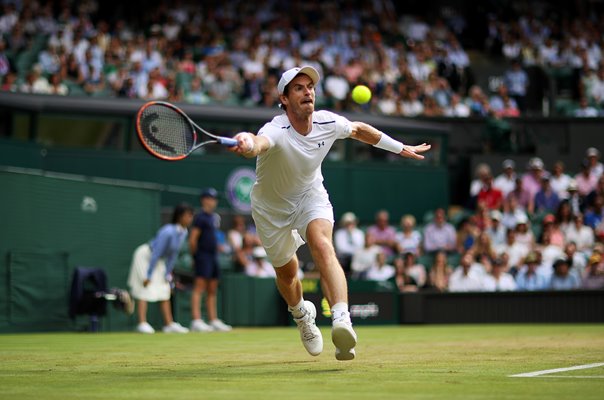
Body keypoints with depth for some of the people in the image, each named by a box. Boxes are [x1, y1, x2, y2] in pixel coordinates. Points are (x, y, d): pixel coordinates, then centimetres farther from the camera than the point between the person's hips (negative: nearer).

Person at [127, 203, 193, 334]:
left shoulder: (183, 232, -5)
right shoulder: (168, 232, -30)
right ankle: (142, 324, -15)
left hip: (159, 260, 9)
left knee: (165, 292, 7)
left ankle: (169, 324, 9)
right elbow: (156, 253, -29)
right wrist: (148, 275, -27)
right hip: (145, 256, -9)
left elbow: (173, 255, 2)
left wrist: (167, 274, 2)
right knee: (145, 290, -13)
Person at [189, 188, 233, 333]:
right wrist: (195, 256, -9)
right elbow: (193, 239, -14)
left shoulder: (214, 217, 17)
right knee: (199, 288, -13)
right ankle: (196, 321, -19)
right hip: (203, 256, -9)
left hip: (213, 256, 9)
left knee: (212, 290, 11)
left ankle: (214, 321, 16)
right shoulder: (200, 217, -10)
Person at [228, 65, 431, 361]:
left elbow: (359, 129, 4)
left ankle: (342, 321, -47)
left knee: (323, 246, -30)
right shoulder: (276, 131, -35)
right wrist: (248, 144, -87)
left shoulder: (328, 123, -20)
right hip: (272, 207, -1)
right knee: (286, 272, 15)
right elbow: (259, 142, -62)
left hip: (310, 196, 1)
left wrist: (400, 148, 13)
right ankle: (302, 314, 51)